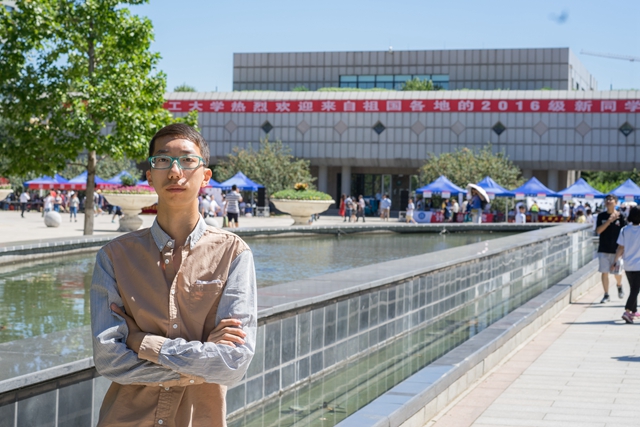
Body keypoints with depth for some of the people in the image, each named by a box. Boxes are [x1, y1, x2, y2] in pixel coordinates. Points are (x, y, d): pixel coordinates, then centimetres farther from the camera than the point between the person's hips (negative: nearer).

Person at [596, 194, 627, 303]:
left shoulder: (620, 216, -3)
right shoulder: (601, 216, 2)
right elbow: (598, 231, -9)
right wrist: (609, 220, -19)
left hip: (616, 249, -1)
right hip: (603, 249, 1)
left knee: (617, 273, 4)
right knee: (604, 272, 0)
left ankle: (619, 286, 37)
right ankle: (606, 295, 10)